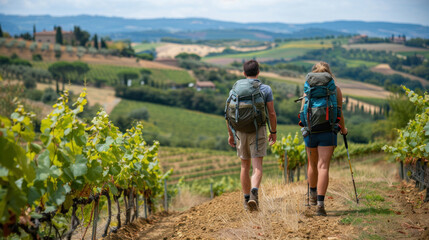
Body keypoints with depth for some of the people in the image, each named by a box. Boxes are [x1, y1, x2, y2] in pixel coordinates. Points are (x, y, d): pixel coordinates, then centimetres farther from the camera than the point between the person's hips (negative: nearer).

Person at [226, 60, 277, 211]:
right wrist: (274, 132, 9)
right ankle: (254, 193, -31)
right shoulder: (266, 89, -1)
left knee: (245, 167, 15)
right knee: (257, 167, -7)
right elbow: (271, 113, -3)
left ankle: (247, 199, 20)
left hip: (241, 131, 2)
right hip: (258, 130, -2)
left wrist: (230, 134, 11)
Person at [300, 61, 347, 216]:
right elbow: (339, 113, 4)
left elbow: (302, 112, 7)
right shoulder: (335, 89, 4)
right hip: (328, 132, -2)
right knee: (323, 167, -5)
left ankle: (313, 196, 41)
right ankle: (320, 204, -15)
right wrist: (343, 129, 22)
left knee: (312, 165, 21)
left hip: (310, 130, 2)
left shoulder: (308, 89, 7)